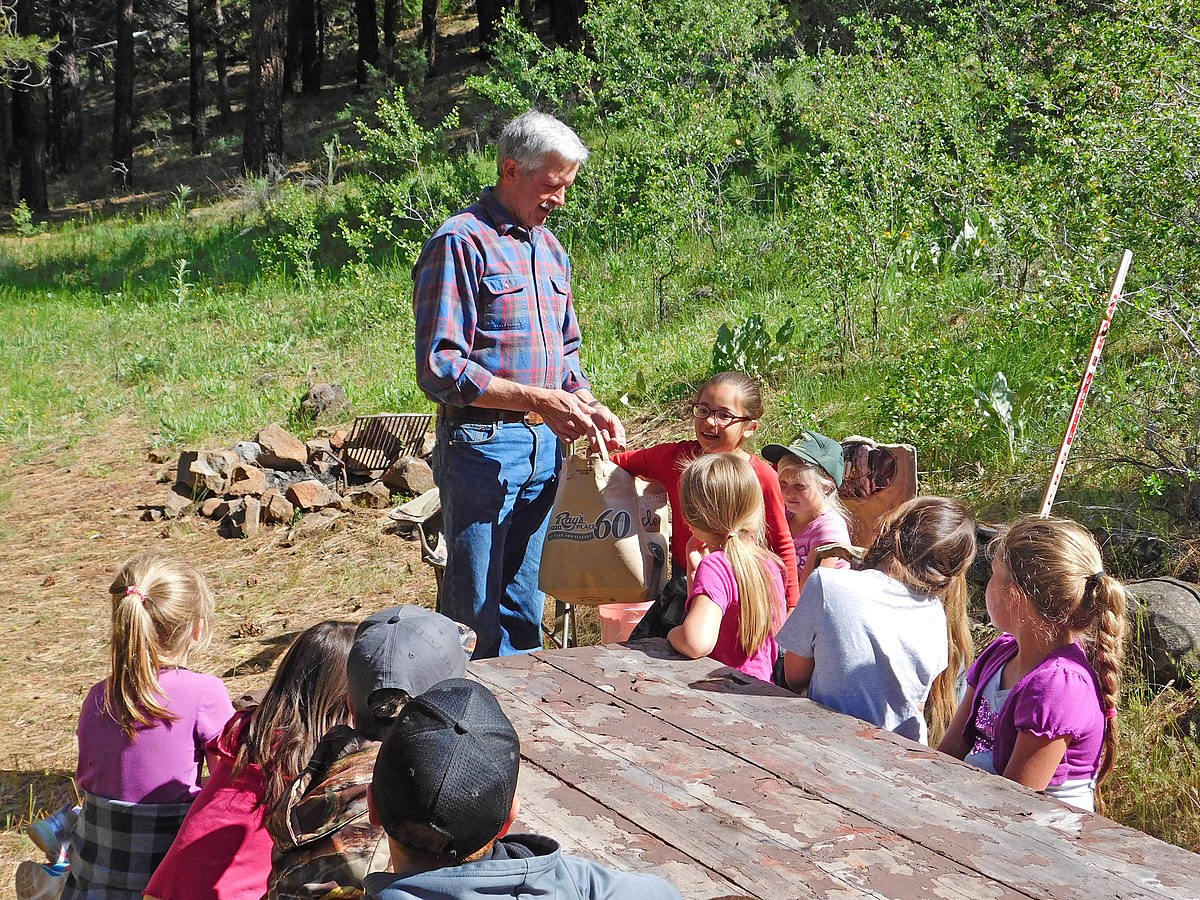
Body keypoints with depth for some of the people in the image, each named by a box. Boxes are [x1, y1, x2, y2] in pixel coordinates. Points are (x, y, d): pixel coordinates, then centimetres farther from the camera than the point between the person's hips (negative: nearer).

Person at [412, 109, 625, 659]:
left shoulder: (550, 249, 15)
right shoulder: (460, 243, -10)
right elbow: (439, 368, -17)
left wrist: (589, 407, 3)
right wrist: (538, 399, -21)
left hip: (544, 444, 7)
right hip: (480, 445, -7)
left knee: (524, 611, 14)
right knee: (475, 616, -2)